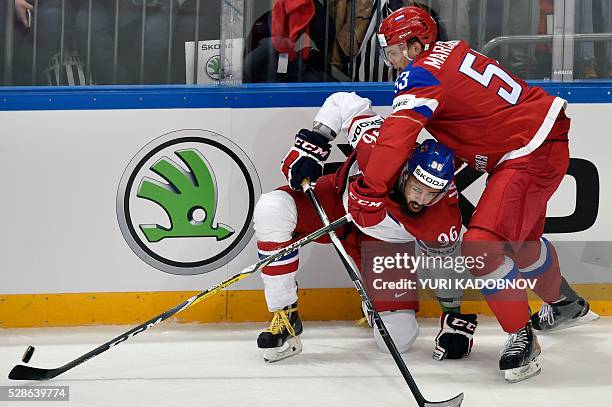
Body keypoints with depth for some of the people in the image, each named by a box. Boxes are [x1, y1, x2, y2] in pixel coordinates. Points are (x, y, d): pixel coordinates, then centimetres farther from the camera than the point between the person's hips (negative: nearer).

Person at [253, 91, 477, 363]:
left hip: (382, 244, 1)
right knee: (273, 209, -33)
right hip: (336, 205, -1)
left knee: (399, 339, -11)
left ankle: (375, 303, 30)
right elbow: (344, 102, -21)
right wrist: (311, 144, -26)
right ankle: (285, 320, -20)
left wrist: (457, 318, -9)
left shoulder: (445, 222, -30)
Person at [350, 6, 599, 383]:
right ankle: (566, 305, 51)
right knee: (521, 241, 29)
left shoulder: (421, 74, -18)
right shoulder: (451, 51, 9)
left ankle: (522, 338, -9)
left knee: (483, 245, -19)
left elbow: (398, 134, -31)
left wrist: (370, 191, -34)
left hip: (532, 153, -11)